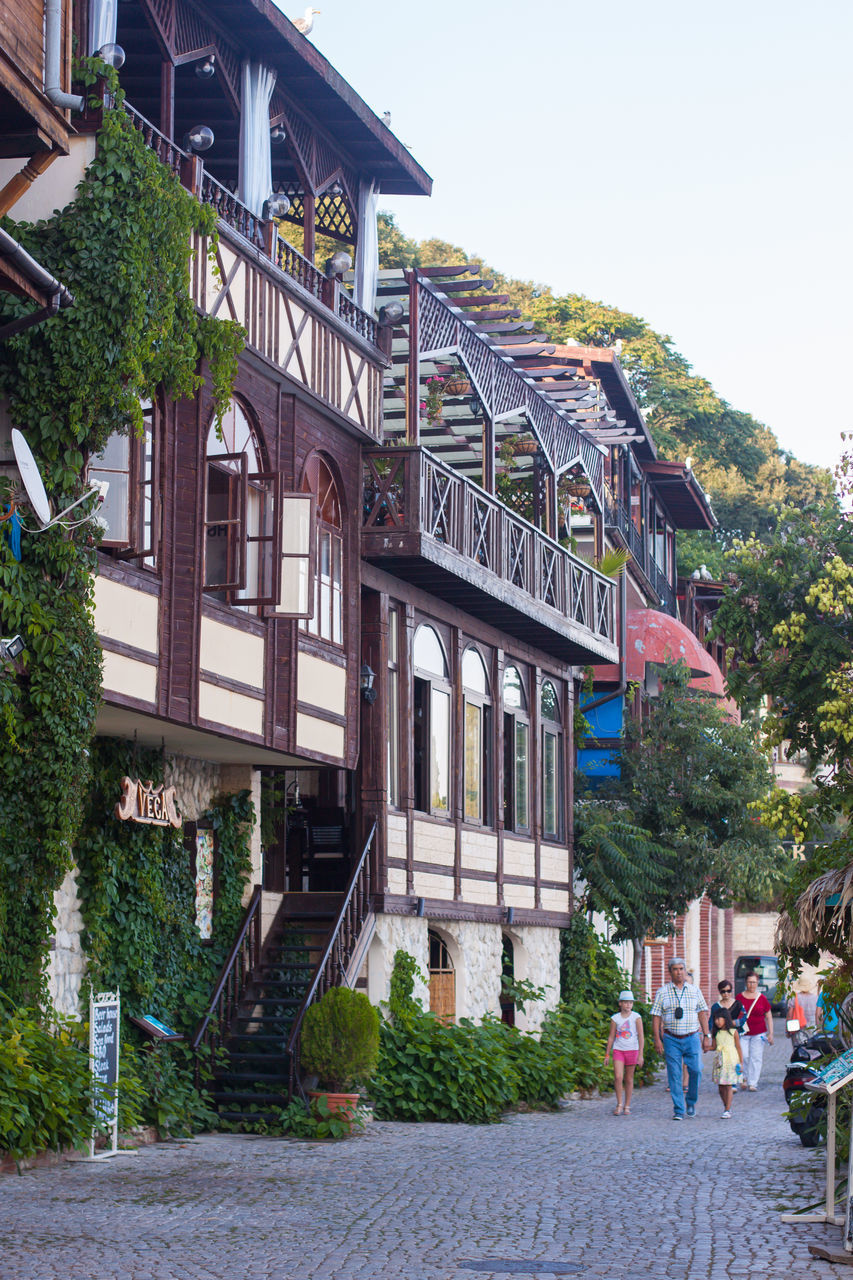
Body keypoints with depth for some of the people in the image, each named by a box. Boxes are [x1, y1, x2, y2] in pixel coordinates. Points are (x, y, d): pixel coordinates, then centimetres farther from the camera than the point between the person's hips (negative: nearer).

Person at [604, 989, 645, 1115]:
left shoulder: (636, 1017, -1)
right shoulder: (615, 1018, 3)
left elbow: (641, 1037, -2)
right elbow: (611, 1037, 9)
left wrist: (640, 1054, -9)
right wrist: (607, 1055, 9)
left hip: (632, 1050, -1)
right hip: (618, 1050, 1)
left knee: (629, 1079, 5)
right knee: (618, 1077, -14)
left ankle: (627, 1106, 14)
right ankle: (619, 1104, -2)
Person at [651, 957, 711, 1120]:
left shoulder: (695, 991, 9)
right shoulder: (662, 993, 4)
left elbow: (702, 1013, 11)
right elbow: (656, 1016, 2)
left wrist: (706, 1036, 5)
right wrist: (657, 1039, -5)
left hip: (692, 1038, 1)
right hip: (671, 1039, -1)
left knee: (696, 1071, -9)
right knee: (674, 1075, -2)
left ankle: (691, 1102, 14)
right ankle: (678, 1110, 4)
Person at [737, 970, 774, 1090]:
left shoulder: (762, 998, 5)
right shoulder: (739, 997, 4)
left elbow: (769, 1017, 10)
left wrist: (770, 1034, 5)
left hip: (759, 1033, 0)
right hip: (743, 1033, 0)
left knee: (756, 1058, -3)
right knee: (743, 1056, -10)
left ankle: (752, 1084, 4)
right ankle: (744, 1078, 15)